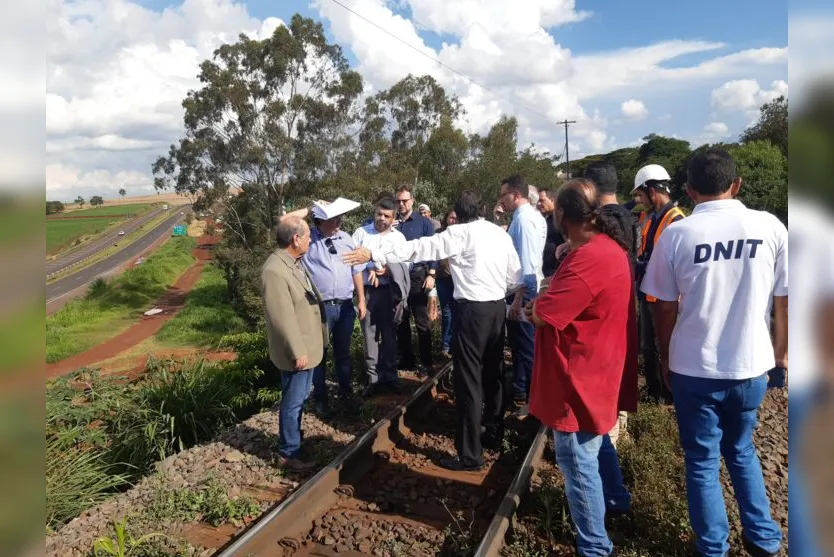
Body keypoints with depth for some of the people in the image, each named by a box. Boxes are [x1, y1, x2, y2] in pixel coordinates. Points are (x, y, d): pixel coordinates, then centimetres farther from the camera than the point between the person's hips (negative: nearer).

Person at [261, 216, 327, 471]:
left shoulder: (296, 262, 6)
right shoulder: (275, 271, -26)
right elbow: (283, 318, -26)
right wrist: (297, 352, -22)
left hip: (307, 345, 10)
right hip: (298, 351, -10)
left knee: (299, 398, 23)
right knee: (293, 402, 4)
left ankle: (294, 437, 41)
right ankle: (288, 453, 19)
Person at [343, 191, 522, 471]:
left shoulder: (461, 233, -6)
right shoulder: (500, 233, 11)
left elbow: (421, 248, -12)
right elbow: (516, 279, 10)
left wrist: (374, 254, -11)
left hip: (472, 310, -7)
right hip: (498, 307, 8)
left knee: (468, 379, -2)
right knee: (492, 372, 20)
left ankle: (470, 454, 4)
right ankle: (494, 433, 35)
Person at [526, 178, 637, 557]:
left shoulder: (589, 259, -29)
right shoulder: (607, 245, 4)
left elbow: (543, 315, -25)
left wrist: (536, 304, -5)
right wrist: (549, 300, -1)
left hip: (580, 375, -10)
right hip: (597, 367, 10)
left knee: (577, 459, 4)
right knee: (597, 442, 29)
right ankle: (616, 500, 51)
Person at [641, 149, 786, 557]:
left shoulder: (676, 234, -10)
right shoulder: (770, 227, -6)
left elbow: (664, 308, -3)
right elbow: (784, 302, -1)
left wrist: (666, 359, 11)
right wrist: (780, 354, 15)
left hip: (694, 368, -2)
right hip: (751, 365, 3)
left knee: (702, 461, 14)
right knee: (741, 450, 26)